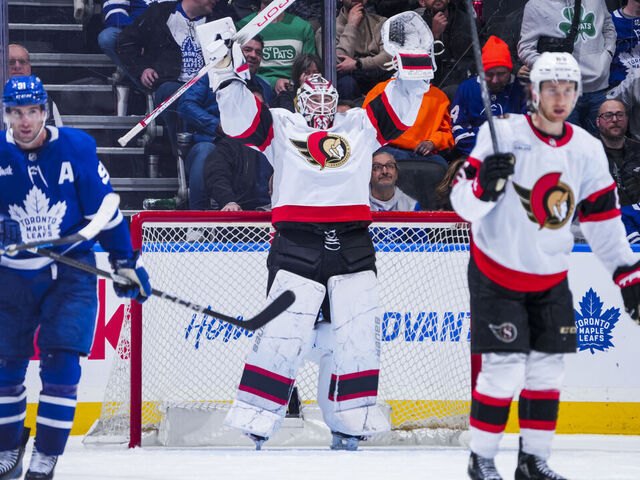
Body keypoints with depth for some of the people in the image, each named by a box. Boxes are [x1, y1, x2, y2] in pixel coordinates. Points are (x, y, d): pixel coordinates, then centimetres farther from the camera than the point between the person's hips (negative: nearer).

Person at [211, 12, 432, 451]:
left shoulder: (360, 126, 18)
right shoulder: (280, 127, 12)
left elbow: (400, 108, 14)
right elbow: (241, 118, -1)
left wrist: (415, 58, 4)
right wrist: (228, 72, -13)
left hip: (352, 245, 3)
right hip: (296, 243, -3)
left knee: (357, 332, -1)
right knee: (283, 328, -11)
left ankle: (350, 423, 8)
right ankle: (255, 420, -8)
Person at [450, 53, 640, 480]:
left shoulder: (588, 150, 0)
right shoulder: (503, 135, -15)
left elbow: (603, 220, 8)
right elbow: (462, 203, -18)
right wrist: (484, 184, -40)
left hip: (551, 279, 5)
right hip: (497, 272, -5)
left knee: (548, 369, 6)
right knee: (504, 371, -10)